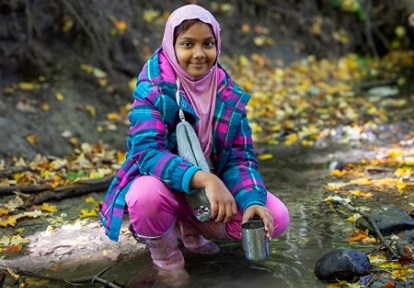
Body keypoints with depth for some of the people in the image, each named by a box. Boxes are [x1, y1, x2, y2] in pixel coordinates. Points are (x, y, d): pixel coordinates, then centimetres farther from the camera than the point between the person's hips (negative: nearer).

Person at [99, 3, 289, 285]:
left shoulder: (229, 93, -5)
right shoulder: (153, 89, -19)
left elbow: (240, 156, -7)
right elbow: (147, 151, -31)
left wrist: (253, 200, -29)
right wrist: (205, 179, -46)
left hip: (214, 186, 4)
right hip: (165, 183, -4)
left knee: (276, 218, -15)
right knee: (146, 196, -39)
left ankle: (191, 228, 10)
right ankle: (167, 258, -5)